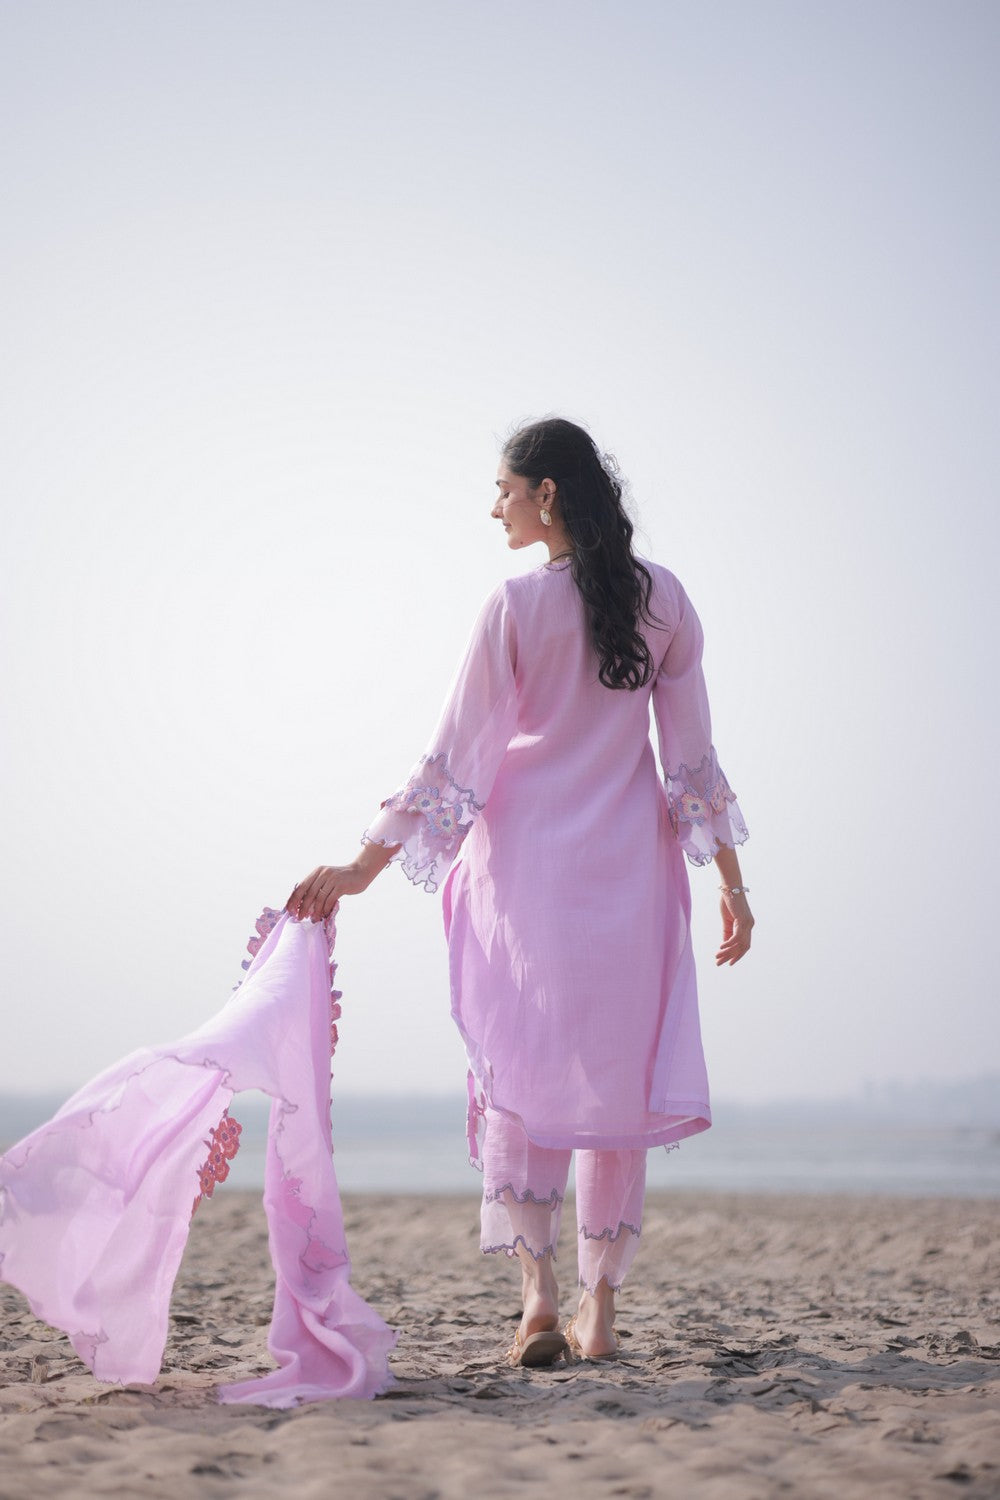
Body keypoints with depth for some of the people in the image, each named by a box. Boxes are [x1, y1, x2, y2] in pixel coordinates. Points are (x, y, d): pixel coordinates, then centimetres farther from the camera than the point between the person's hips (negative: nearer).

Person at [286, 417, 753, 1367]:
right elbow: (692, 756, 2)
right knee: (617, 1076, 9)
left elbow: (453, 759, -8)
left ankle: (539, 1296, -11)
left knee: (522, 1073, 3)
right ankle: (598, 1307, 9)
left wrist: (362, 867, -1)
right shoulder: (664, 600, 2)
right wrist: (730, 881, 9)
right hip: (632, 863, 3)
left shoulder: (516, 607, -9)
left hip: (529, 860, -3)